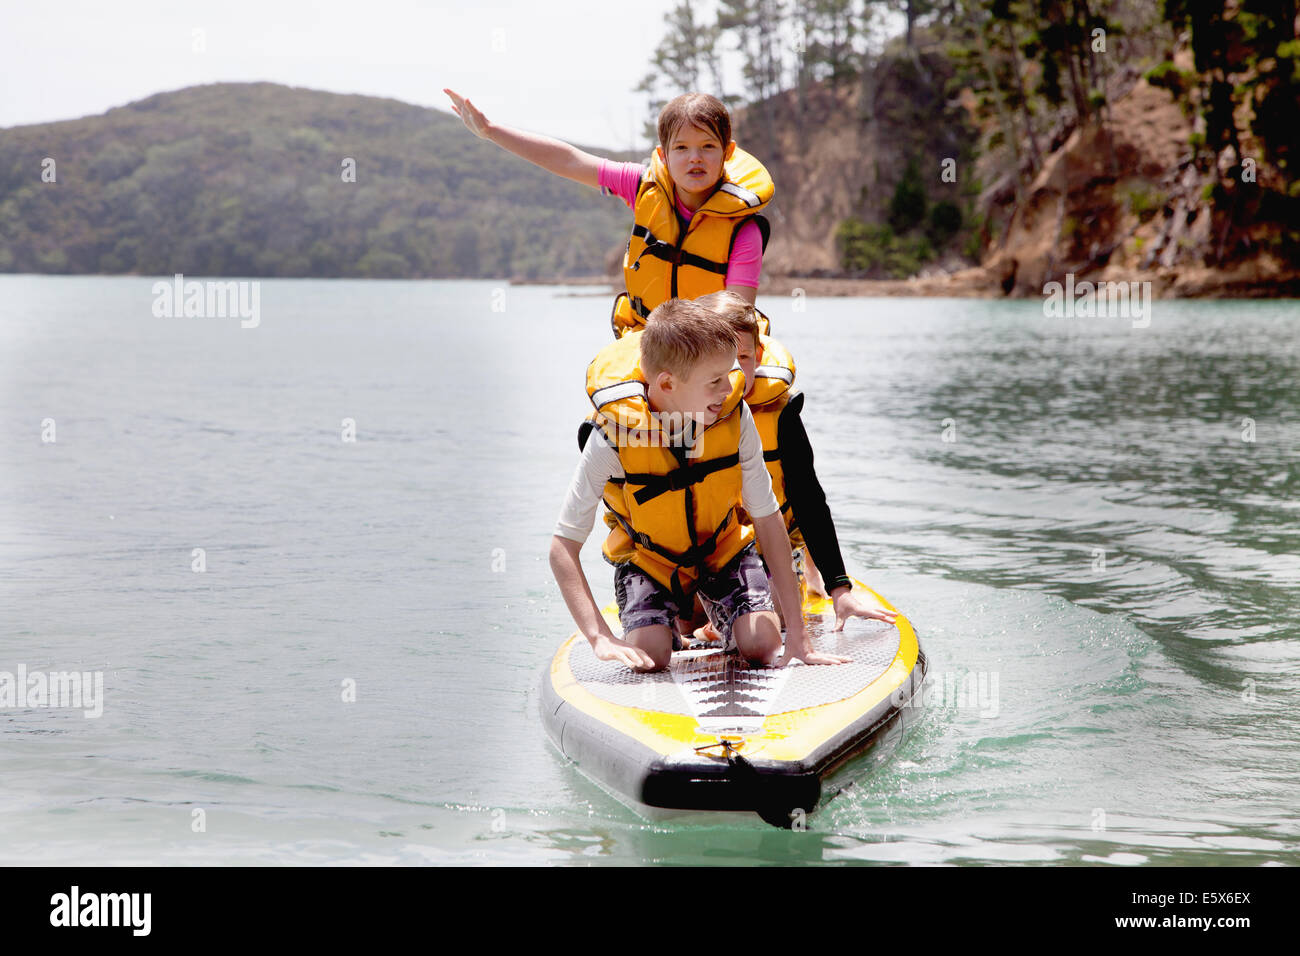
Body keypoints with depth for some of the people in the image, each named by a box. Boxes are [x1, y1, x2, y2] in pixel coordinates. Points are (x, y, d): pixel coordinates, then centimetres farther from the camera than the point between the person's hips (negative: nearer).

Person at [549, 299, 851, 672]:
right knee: (649, 657, -23)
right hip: (648, 556, -2)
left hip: (724, 547, 2)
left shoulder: (735, 416, -24)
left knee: (762, 647, -18)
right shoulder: (614, 435, -31)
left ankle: (720, 618, 20)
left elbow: (768, 519, -17)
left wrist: (798, 636, -20)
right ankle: (663, 620, 15)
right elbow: (563, 546, -25)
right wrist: (601, 639, -36)